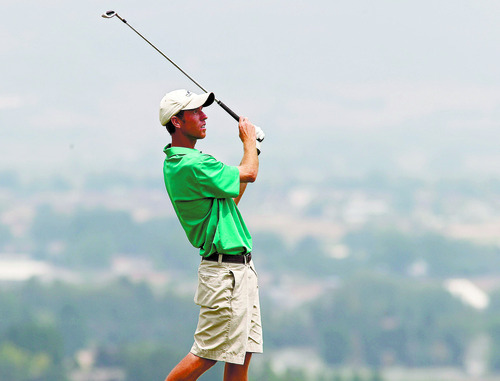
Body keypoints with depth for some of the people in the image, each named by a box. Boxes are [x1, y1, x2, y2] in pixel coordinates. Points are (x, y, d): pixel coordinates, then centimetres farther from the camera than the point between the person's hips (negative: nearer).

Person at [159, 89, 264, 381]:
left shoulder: (179, 162, 14)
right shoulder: (190, 165, -20)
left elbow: (231, 196, 23)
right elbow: (249, 174, -15)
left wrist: (252, 149, 20)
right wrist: (249, 140, 5)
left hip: (242, 267, 10)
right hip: (224, 269, -10)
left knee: (242, 354, 8)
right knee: (207, 355, -7)